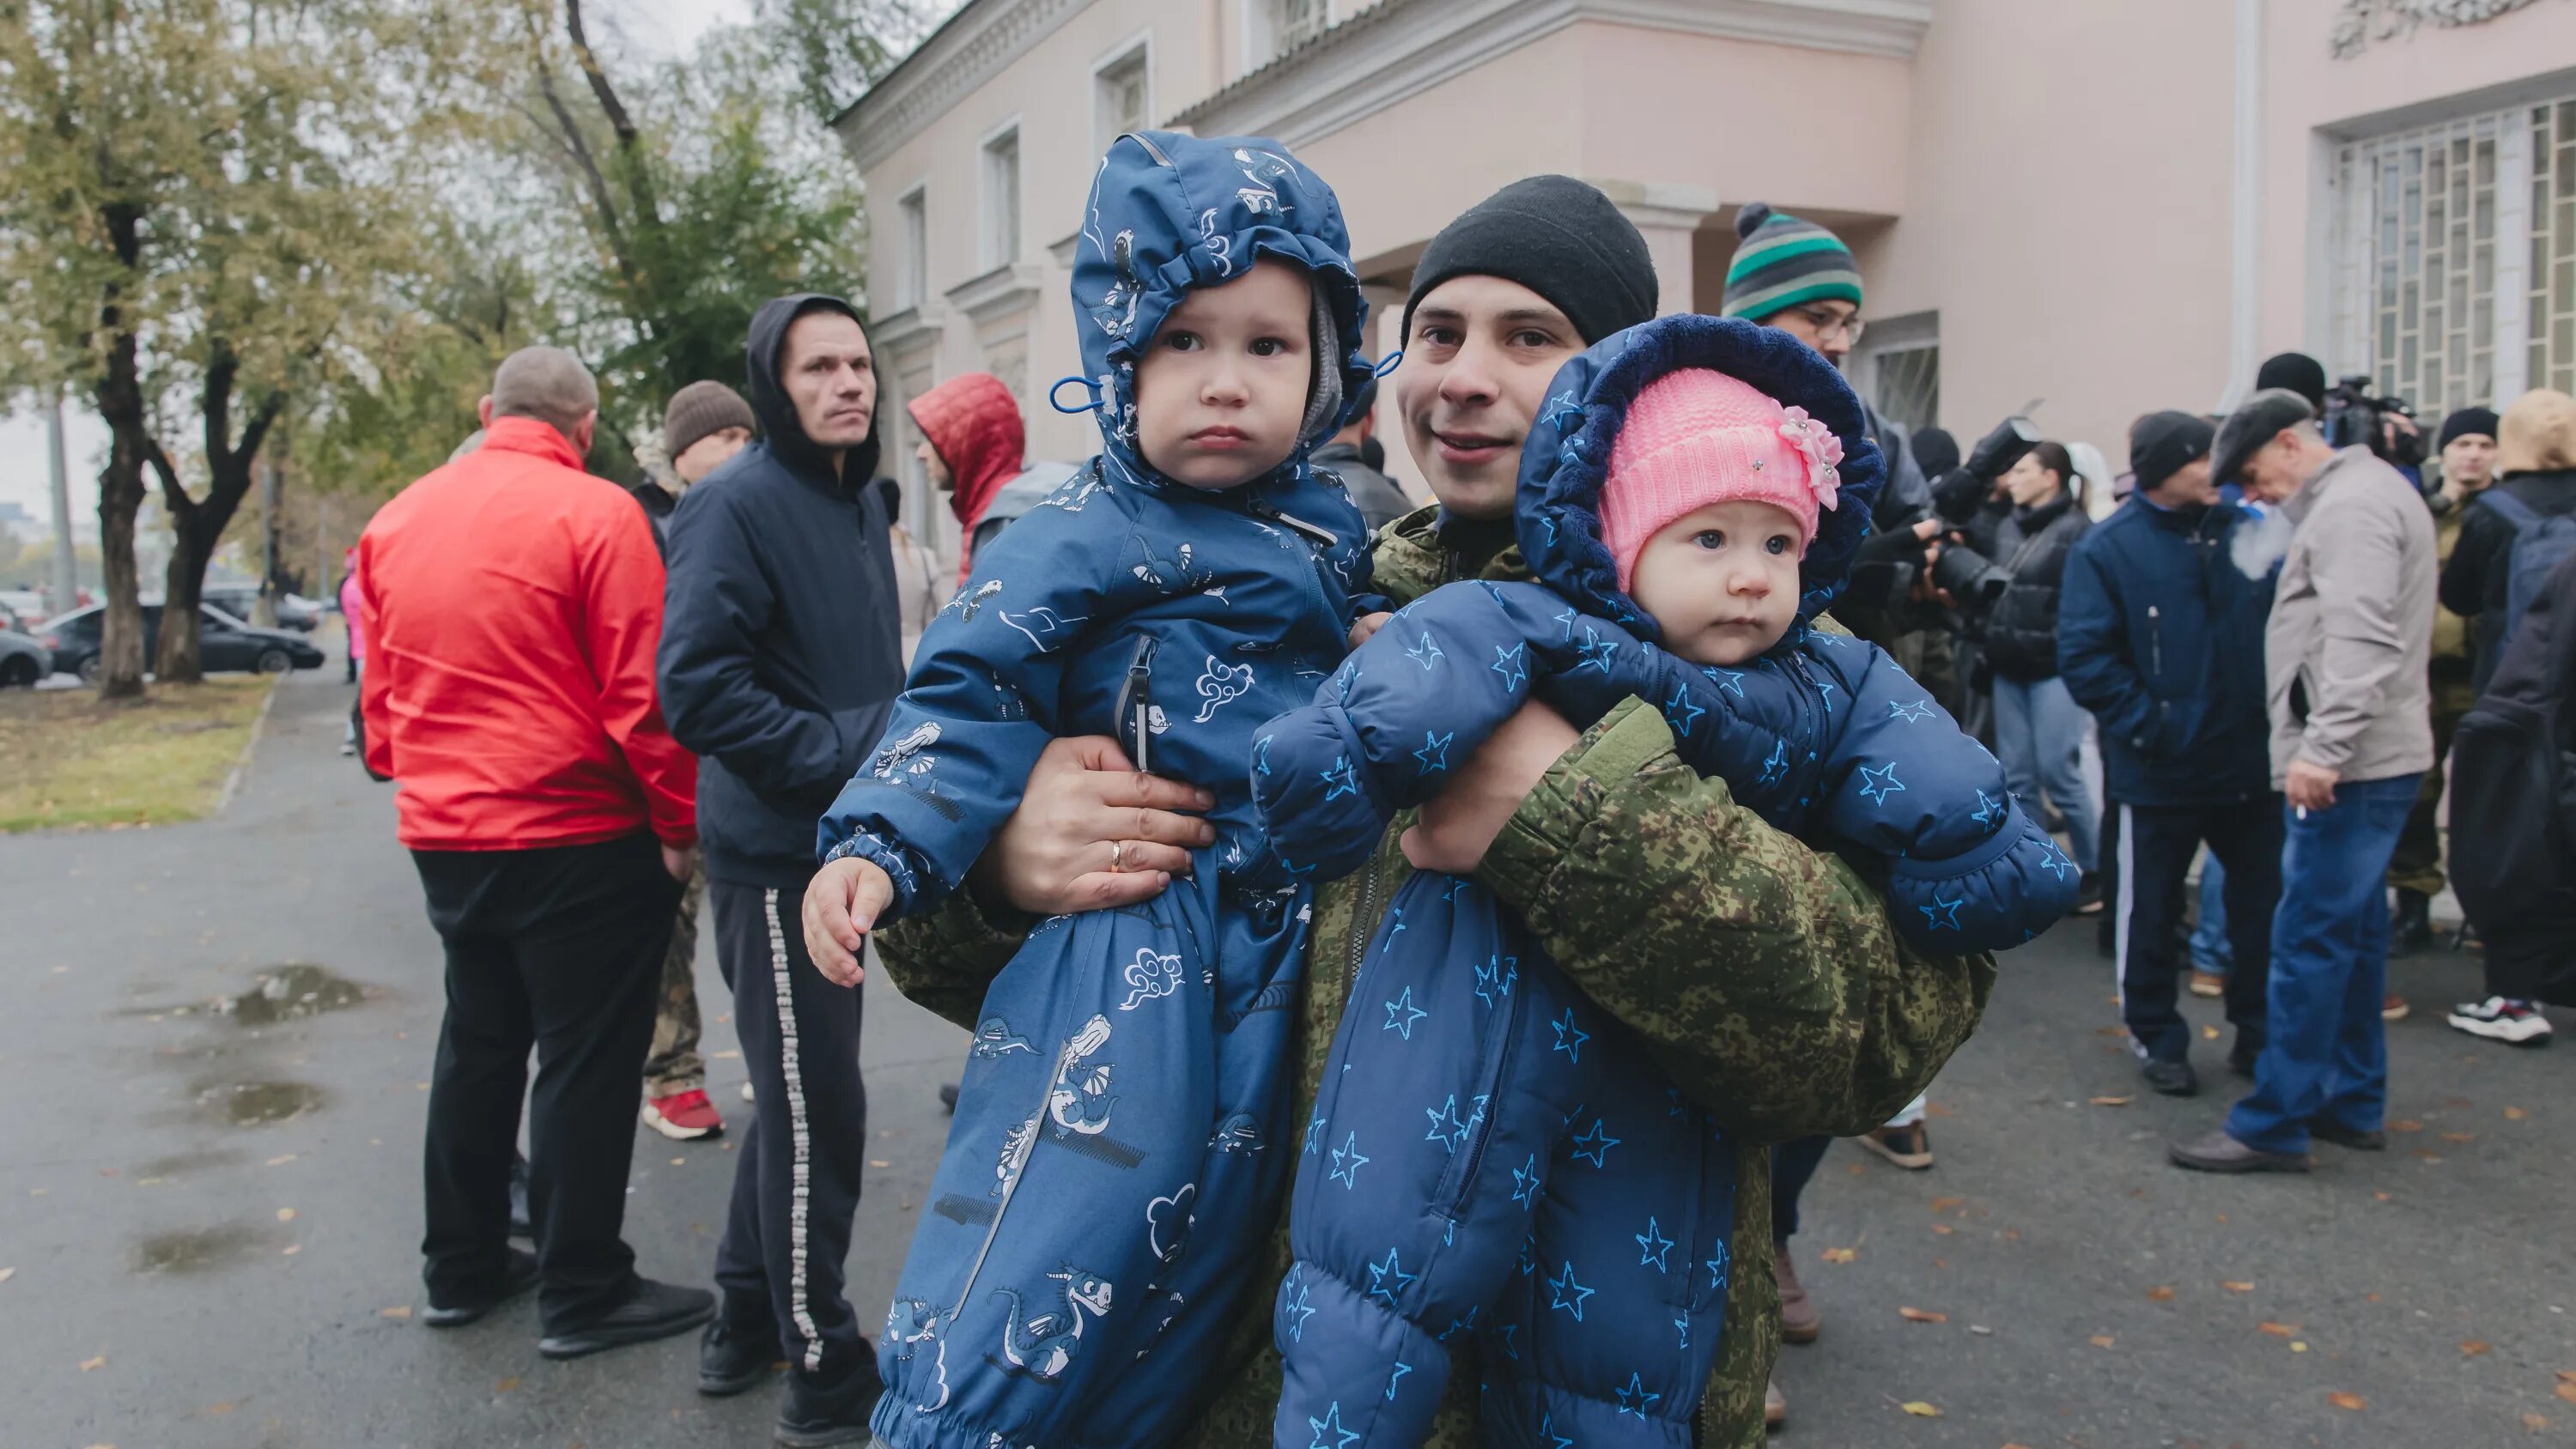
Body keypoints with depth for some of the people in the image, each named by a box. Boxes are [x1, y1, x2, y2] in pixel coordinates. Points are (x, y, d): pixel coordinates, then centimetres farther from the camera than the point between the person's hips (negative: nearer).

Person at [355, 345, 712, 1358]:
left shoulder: (395, 521, 7)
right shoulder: (595, 514, -12)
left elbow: (380, 693, 13)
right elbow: (642, 694, -15)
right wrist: (679, 823, -7)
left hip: (443, 831, 7)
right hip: (575, 834, -6)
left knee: (477, 1045, 19)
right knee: (585, 1059, 4)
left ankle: (462, 1266, 30)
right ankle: (583, 1294, 13)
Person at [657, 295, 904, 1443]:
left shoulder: (861, 501, 13)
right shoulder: (739, 506, -14)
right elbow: (697, 687, -22)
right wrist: (842, 752, -21)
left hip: (841, 842, 9)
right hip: (776, 852, -9)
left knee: (798, 1098, 19)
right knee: (815, 1113, -1)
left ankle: (748, 1323, 35)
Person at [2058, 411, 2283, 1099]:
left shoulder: (2245, 530, 2)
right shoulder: (2106, 549, -9)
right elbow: (2084, 656, -15)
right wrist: (2148, 725, -18)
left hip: (2250, 760, 4)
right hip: (2160, 770, -4)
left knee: (2264, 901, 13)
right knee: (2151, 912, 9)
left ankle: (2258, 1034, 30)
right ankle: (2157, 1039, 26)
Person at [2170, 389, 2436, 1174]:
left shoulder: (2351, 505, -14)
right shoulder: (2369, 493, 19)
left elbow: (2361, 638, -25)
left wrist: (2322, 746, -29)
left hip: (2351, 765, -11)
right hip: (2374, 757, 11)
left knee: (2309, 939, -8)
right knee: (2353, 932, 16)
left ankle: (2273, 1126, -3)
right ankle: (2353, 1103, 25)